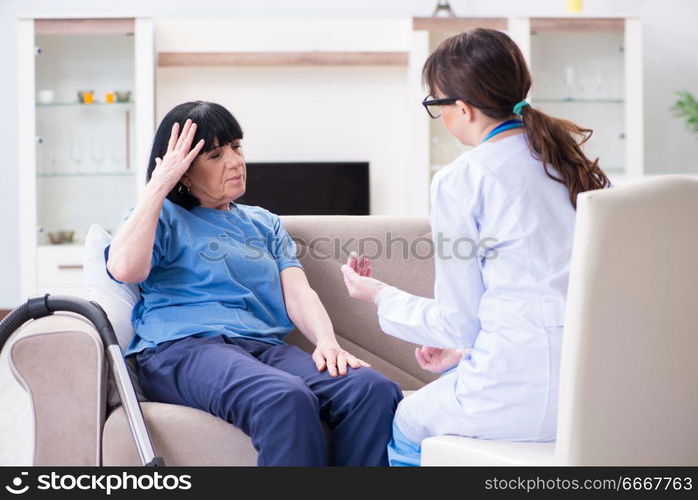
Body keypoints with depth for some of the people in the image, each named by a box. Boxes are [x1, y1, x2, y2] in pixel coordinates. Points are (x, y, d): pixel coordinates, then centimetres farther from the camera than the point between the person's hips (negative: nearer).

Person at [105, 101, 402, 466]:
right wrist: (159, 185, -1)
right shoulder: (164, 217, 15)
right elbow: (125, 268, -8)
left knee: (376, 391, -26)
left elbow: (297, 293, 14)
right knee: (287, 399, -39)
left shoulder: (265, 223, 29)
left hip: (266, 347, 5)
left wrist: (327, 342, -8)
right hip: (183, 349, -5)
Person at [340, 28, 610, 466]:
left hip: (523, 391, -7)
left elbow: (459, 325, -5)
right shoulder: (577, 159, 10)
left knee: (404, 429, 21)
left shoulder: (460, 181, -10)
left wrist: (380, 295, 12)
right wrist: (465, 349, 25)